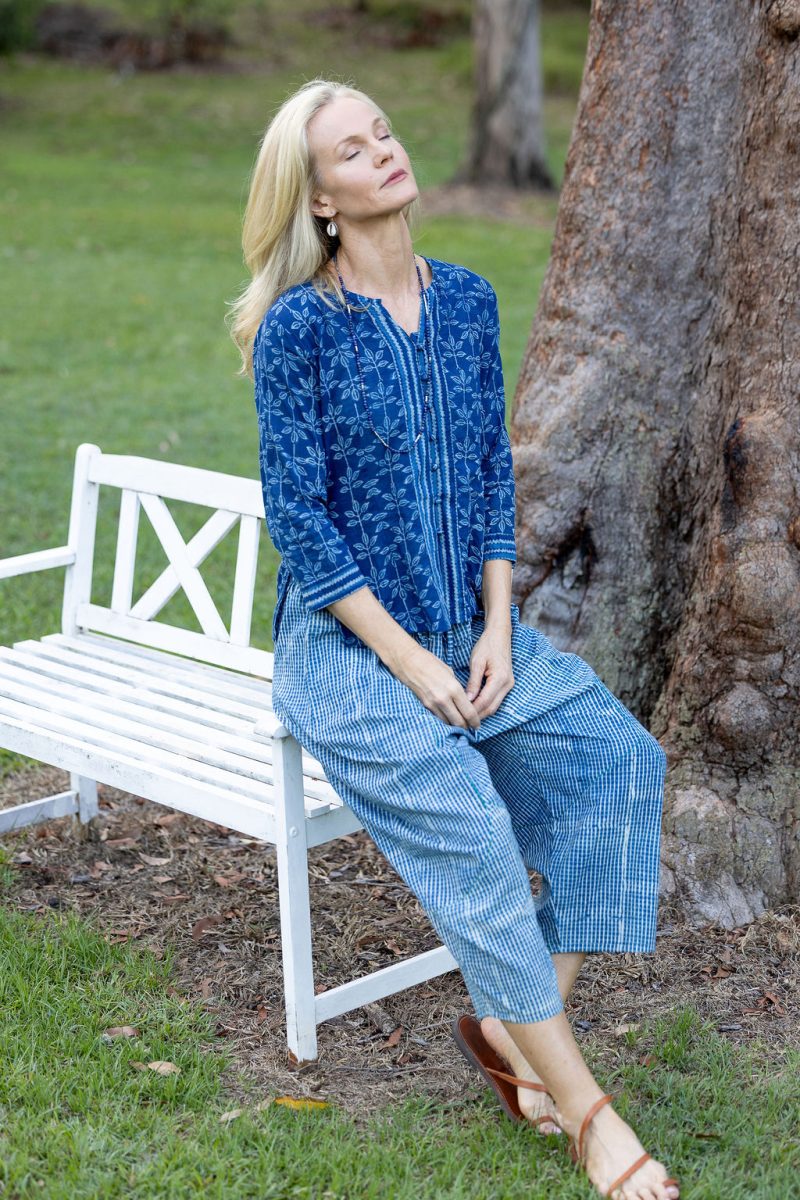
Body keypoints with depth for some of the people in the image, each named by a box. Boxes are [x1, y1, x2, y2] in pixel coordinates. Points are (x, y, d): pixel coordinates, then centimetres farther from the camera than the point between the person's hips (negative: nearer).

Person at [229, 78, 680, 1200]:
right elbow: (300, 516, -11)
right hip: (344, 638, -5)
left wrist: (498, 629, -4)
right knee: (461, 816, -24)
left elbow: (494, 475, 9)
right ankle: (583, 1107, -15)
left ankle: (513, 1024, -7)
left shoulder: (468, 302, 7)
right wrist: (409, 662, -16)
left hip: (472, 624, 6)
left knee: (618, 755, -15)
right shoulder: (298, 326, -9)